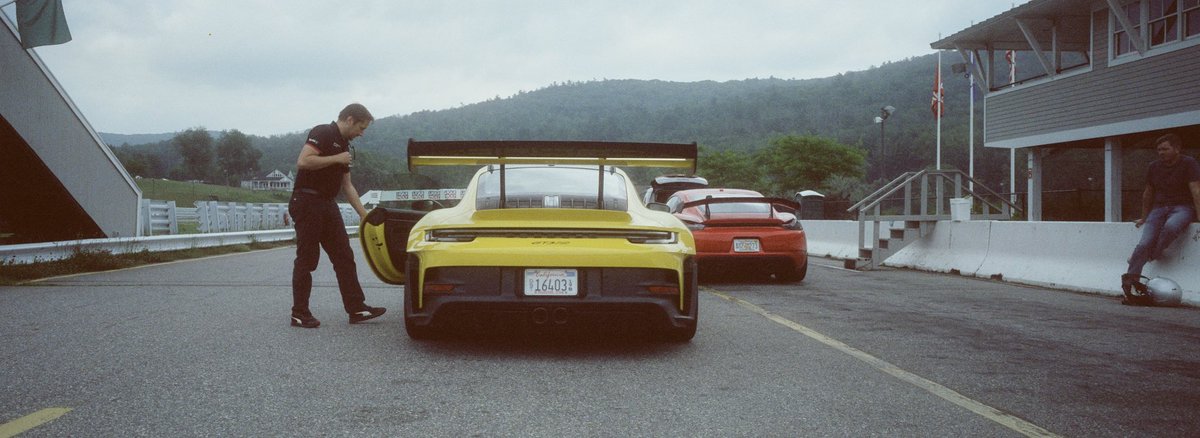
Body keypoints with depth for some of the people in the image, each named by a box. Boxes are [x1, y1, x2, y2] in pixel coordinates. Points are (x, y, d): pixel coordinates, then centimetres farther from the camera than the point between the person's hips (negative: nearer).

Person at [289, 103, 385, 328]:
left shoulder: (344, 145, 18)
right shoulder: (322, 133, -9)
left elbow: (347, 186, 21)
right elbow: (303, 162, -24)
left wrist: (364, 214, 18)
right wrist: (336, 159, -16)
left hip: (328, 204, 9)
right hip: (307, 202, -9)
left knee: (344, 257, 4)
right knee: (306, 259, -3)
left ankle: (356, 308, 6)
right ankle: (299, 314, 6)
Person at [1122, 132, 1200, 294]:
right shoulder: (1154, 167, 10)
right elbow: (1148, 194, 20)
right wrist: (1144, 218, 25)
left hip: (1182, 208, -4)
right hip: (1159, 208, 4)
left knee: (1171, 226, -39)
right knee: (1144, 243, -17)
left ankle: (1153, 255, -16)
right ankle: (1130, 278, -24)